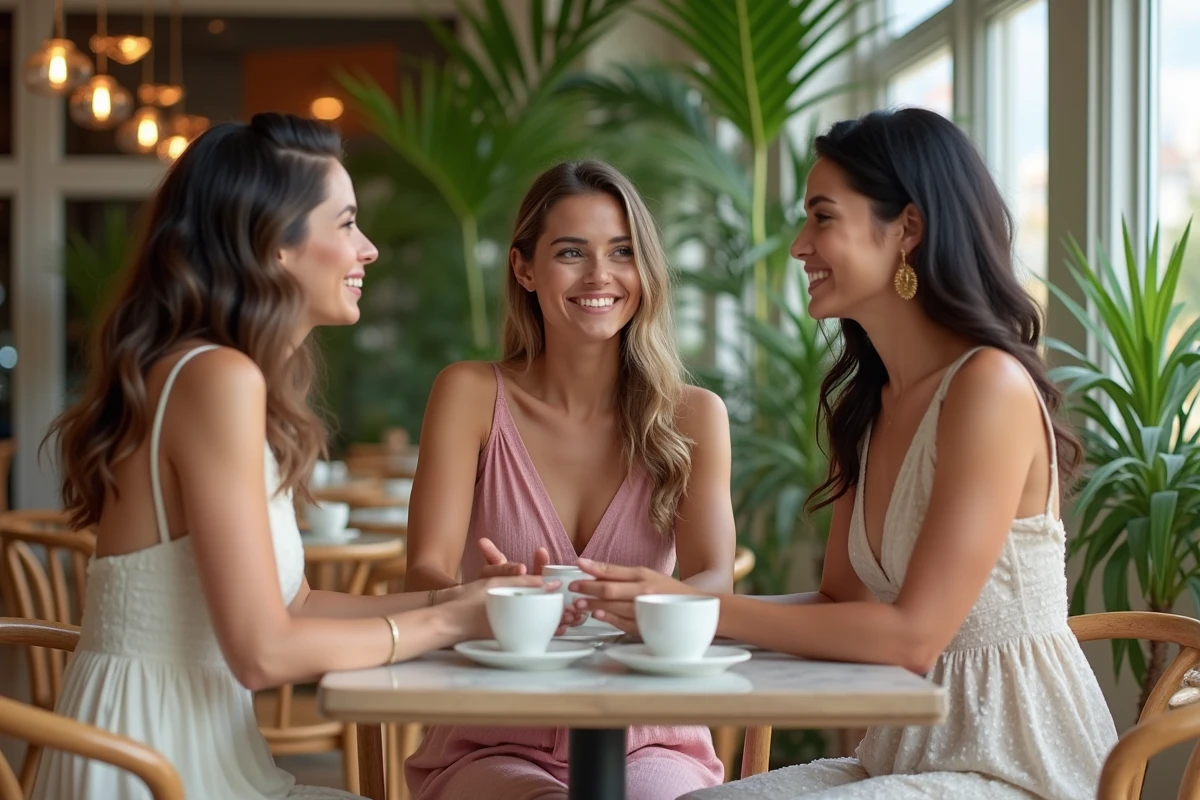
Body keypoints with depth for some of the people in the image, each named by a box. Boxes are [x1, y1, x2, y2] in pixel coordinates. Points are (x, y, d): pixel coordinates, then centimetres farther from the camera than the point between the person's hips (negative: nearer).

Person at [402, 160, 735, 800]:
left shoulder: (694, 417, 5)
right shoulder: (471, 394, 2)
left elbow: (715, 580, -10)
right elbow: (424, 572, -9)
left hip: (649, 743, 1)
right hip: (491, 749, -1)